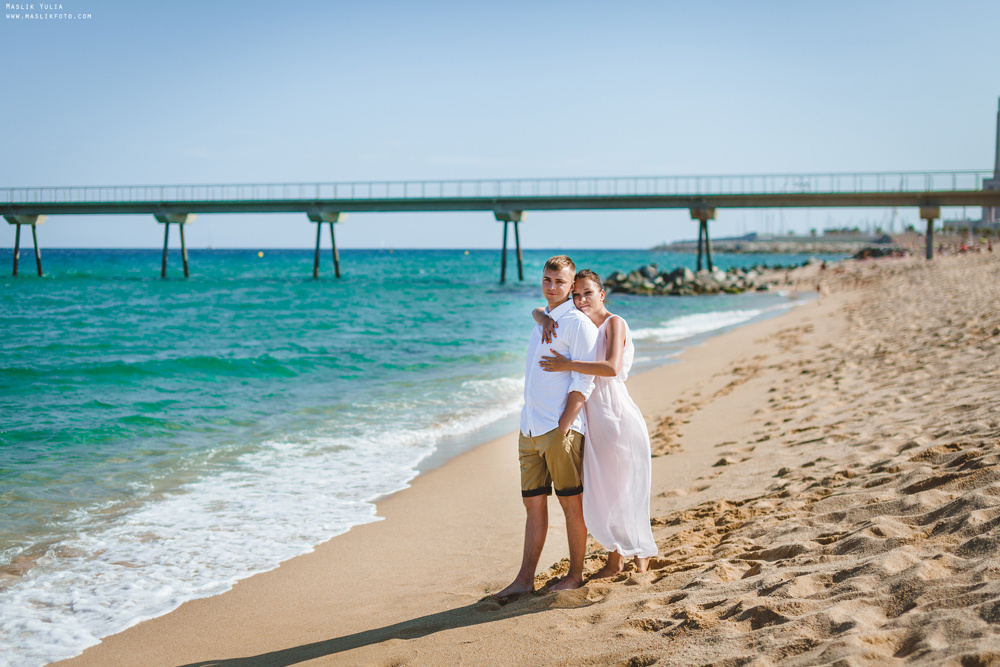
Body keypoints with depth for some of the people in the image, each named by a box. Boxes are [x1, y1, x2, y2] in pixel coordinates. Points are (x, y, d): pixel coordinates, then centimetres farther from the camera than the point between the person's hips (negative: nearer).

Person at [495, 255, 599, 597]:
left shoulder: (578, 323, -7)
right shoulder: (541, 320, 18)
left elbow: (583, 382, -13)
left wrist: (563, 427, -18)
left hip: (560, 429, -8)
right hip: (530, 428, 8)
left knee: (572, 503, 2)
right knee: (533, 503, 9)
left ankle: (576, 574, 13)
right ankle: (525, 578, 12)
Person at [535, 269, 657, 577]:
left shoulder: (614, 323, -8)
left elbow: (612, 367, -24)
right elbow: (537, 311, 16)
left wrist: (568, 364, -23)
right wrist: (546, 319, -7)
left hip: (618, 416, -7)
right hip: (593, 421, 7)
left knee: (625, 492, -1)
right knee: (596, 495, 9)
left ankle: (643, 556, 17)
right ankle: (615, 559, 22)